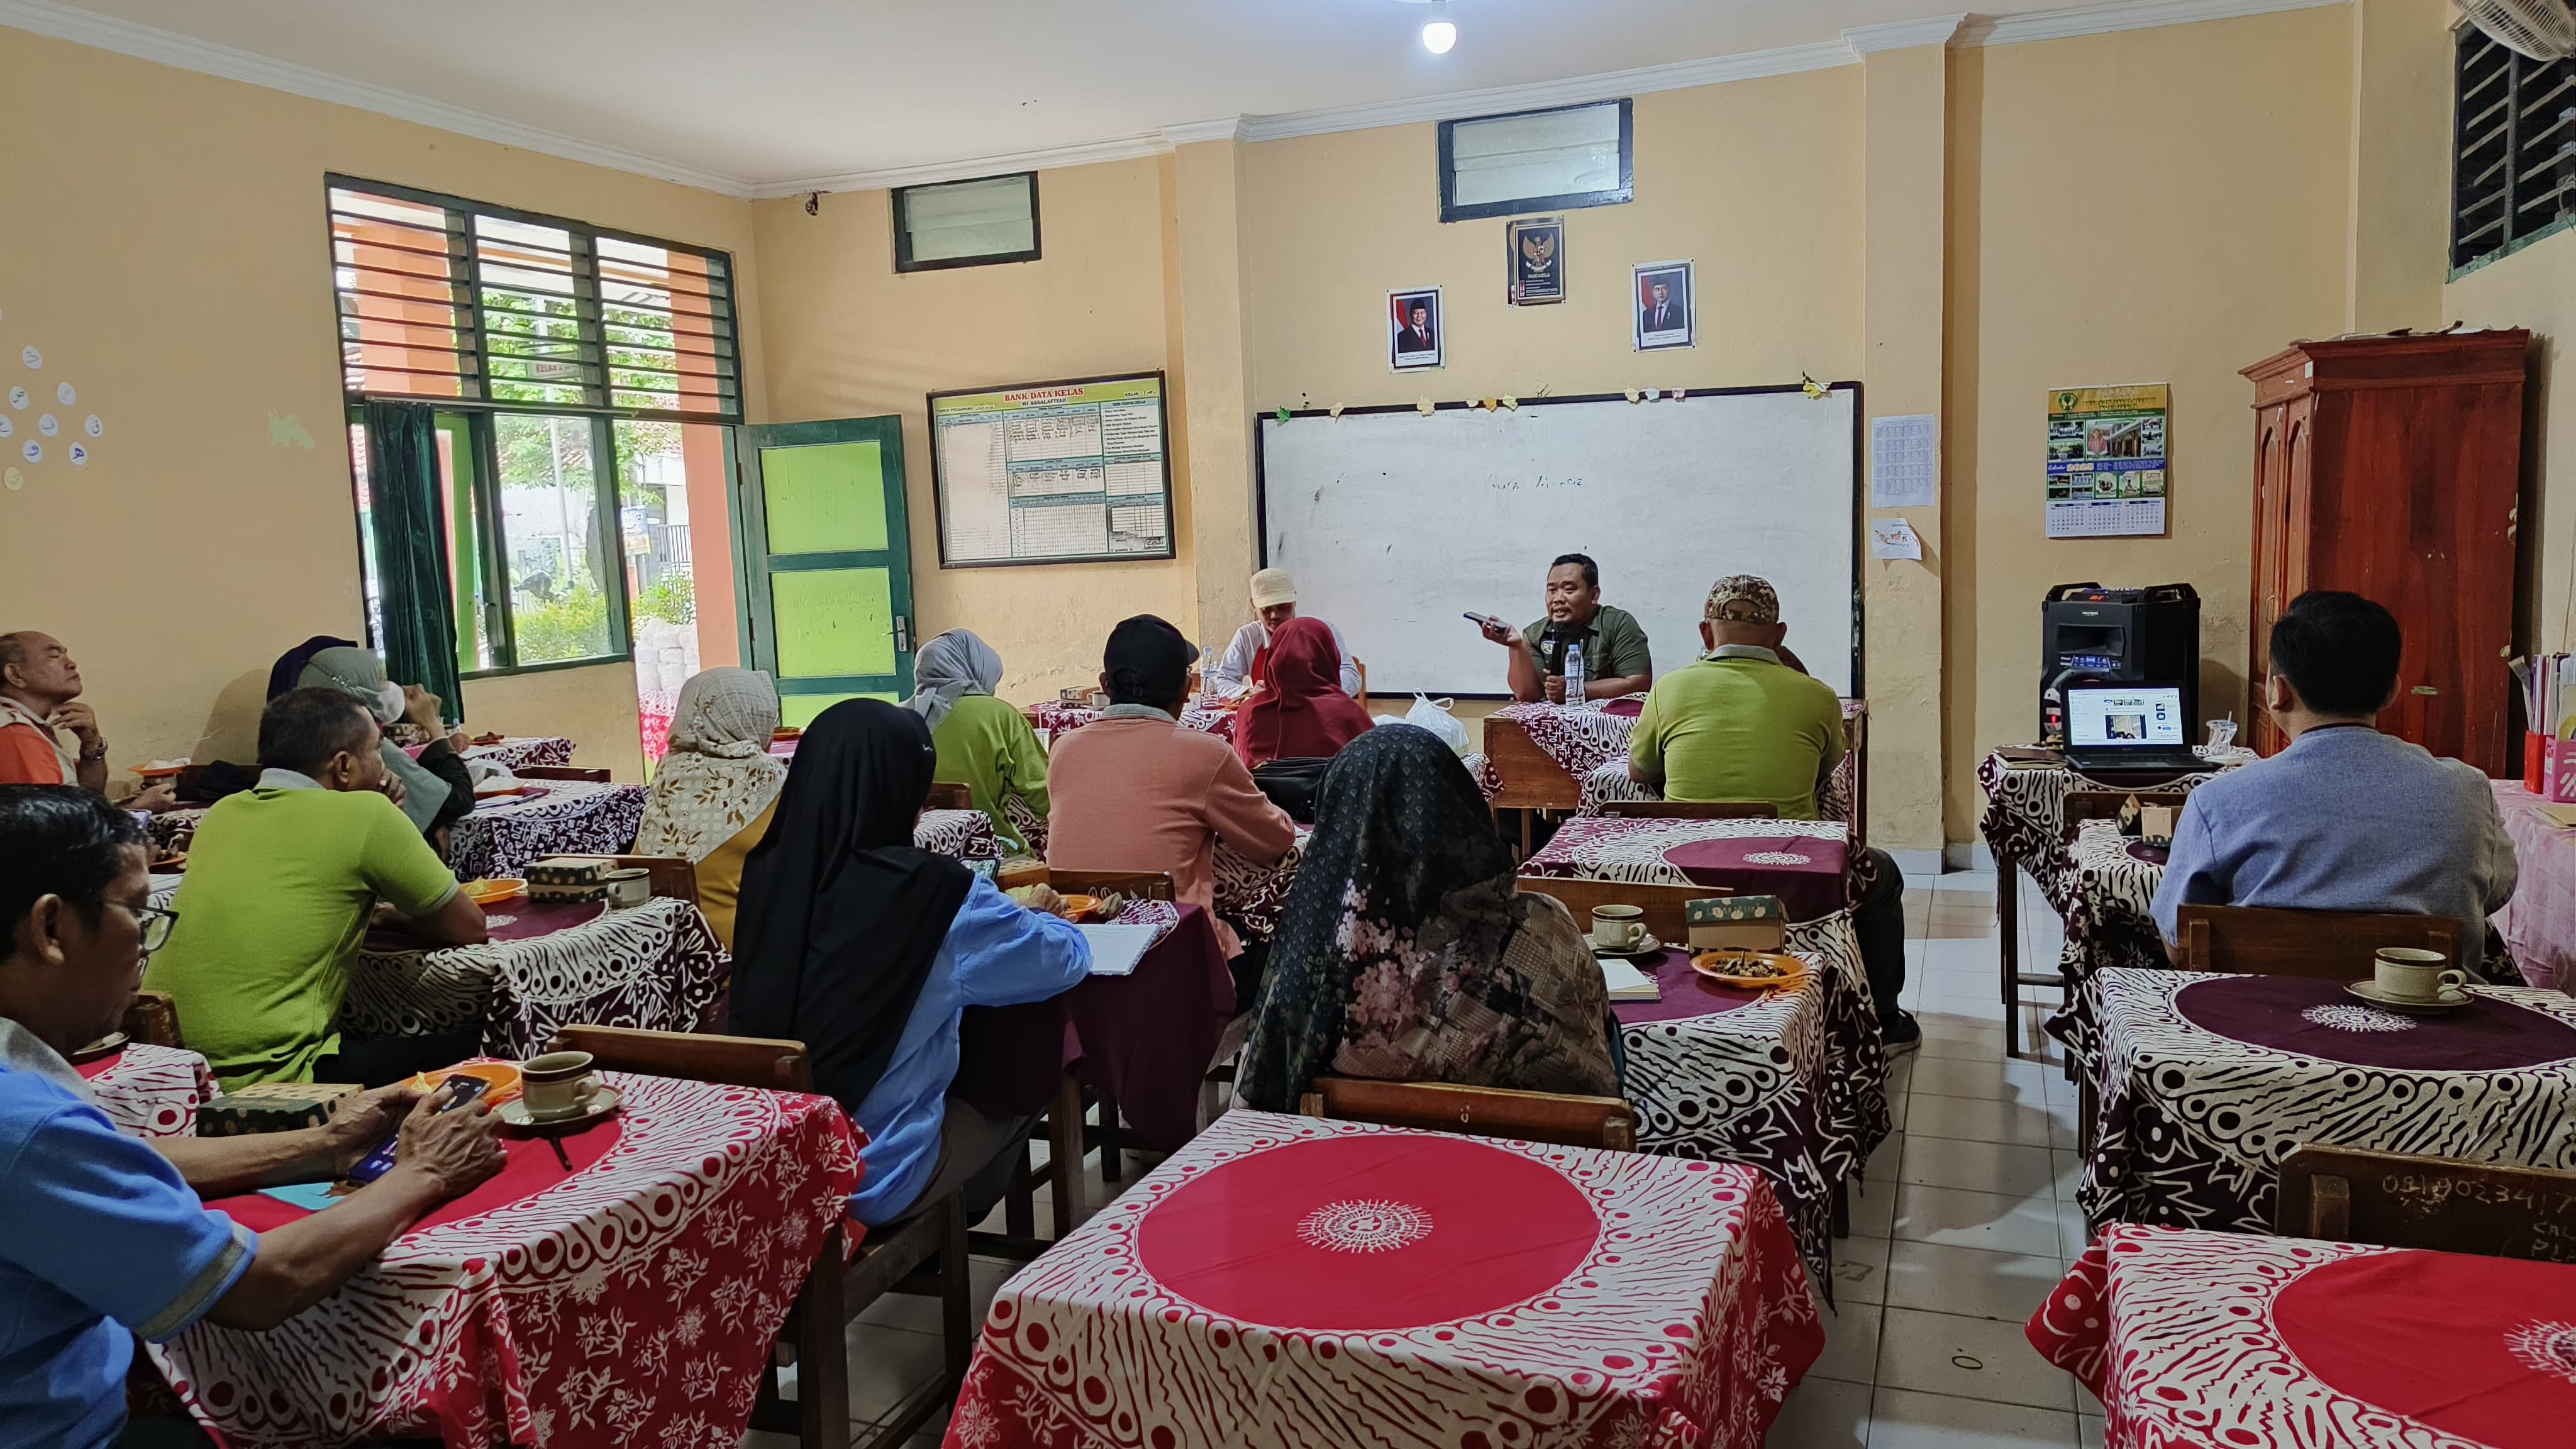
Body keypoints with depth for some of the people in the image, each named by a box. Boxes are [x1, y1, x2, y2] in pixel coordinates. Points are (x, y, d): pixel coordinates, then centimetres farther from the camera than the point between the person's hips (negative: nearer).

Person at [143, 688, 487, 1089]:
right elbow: (468, 928, 1)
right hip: (262, 1080, -8)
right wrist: (404, 913, 20)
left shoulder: (224, 812, 10)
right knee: (471, 1042, 3)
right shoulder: (365, 814, -9)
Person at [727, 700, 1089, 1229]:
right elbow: (1069, 958, -6)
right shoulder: (934, 893, -22)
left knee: (961, 1091, 27)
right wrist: (1021, 915, 16)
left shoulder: (766, 874, -8)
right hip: (874, 1180, -5)